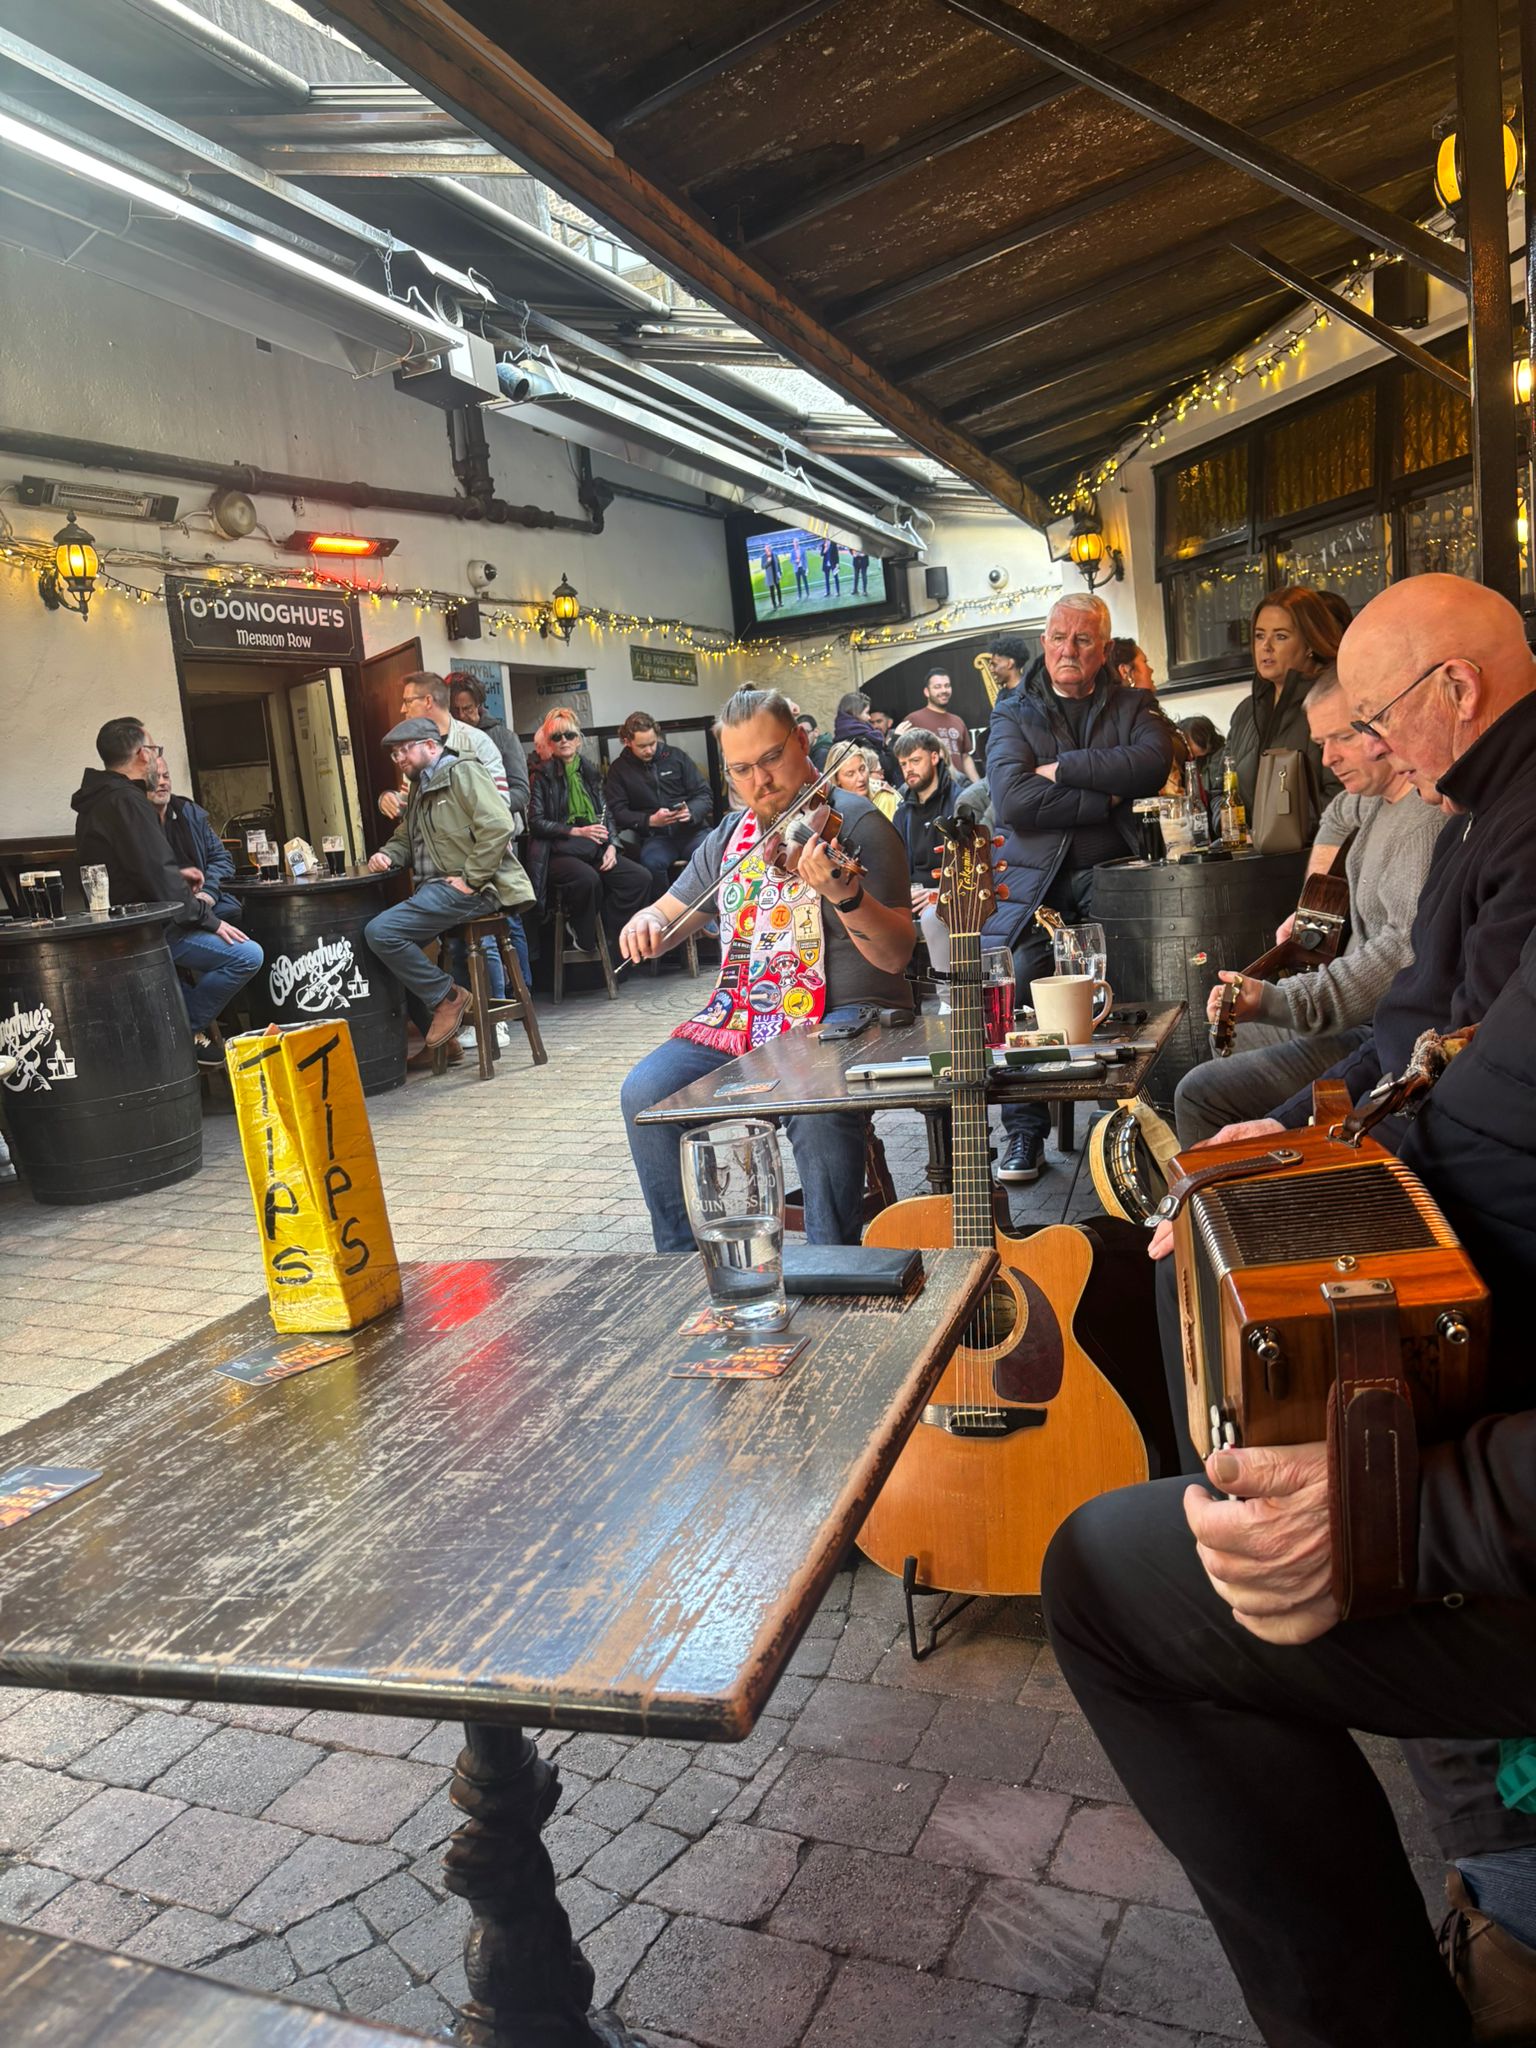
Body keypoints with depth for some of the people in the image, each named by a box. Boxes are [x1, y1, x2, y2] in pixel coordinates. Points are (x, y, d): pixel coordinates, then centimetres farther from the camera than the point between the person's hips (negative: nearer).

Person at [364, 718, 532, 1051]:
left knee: (381, 932, -20)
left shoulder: (463, 772, -5)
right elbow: (405, 838, 30)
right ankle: (438, 1039, 9)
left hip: (471, 889, -10)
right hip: (435, 890, 10)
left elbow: (498, 826, -18)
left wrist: (470, 880, -20)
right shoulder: (420, 789, 23)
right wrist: (387, 855, 6)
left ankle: (447, 996, -6)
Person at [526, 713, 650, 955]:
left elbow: (606, 814, 20)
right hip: (559, 852, -5)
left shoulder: (588, 771, 19)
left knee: (641, 877, -19)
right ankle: (585, 940, -13)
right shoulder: (542, 775, 3)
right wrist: (577, 831, -14)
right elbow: (536, 822, -5)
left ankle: (605, 932, -8)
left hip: (595, 849, 5)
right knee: (588, 879, -38)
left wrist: (611, 845, 1)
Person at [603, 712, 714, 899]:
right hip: (656, 836, -1)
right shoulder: (619, 769, 10)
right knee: (651, 863, -36)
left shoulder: (676, 756, 11)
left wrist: (691, 812, -14)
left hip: (692, 829, 1)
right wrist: (650, 820, -14)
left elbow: (703, 794, 9)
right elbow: (617, 811, 3)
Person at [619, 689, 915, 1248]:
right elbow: (671, 915, 21)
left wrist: (845, 895, -34)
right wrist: (646, 924, -4)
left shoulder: (853, 823, -5)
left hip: (845, 1016, -5)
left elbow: (895, 955, -14)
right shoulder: (730, 835, 14)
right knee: (646, 1094, -15)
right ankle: (681, 1263, 0)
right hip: (740, 1016, 6)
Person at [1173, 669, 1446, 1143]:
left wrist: (1277, 1001, -41)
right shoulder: (1379, 796, 10)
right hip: (1367, 1015, 11)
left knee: (1201, 1095, -17)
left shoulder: (1427, 819, -24)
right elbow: (1339, 815, 35)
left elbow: (1404, 951, -35)